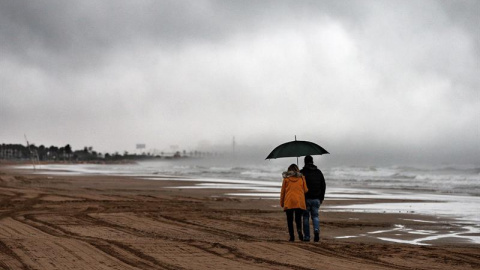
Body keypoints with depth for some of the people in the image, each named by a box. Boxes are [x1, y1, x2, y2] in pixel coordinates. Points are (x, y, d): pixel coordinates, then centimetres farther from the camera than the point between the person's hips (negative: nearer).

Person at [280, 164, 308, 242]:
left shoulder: (286, 178, 7)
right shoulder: (301, 178, 10)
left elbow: (283, 191, 8)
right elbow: (306, 190, 8)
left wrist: (281, 203, 16)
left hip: (289, 202, -1)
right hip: (299, 202, 1)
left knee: (290, 220, 5)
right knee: (298, 219, 6)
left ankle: (292, 236, -2)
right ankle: (299, 230, -22)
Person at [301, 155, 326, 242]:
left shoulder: (302, 172, -5)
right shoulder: (319, 172, 8)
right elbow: (323, 185, 9)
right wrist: (321, 198, 15)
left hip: (306, 198, -3)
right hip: (316, 199, 3)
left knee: (306, 217, 7)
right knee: (315, 216, 11)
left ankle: (307, 236, 6)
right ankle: (316, 230, -16)